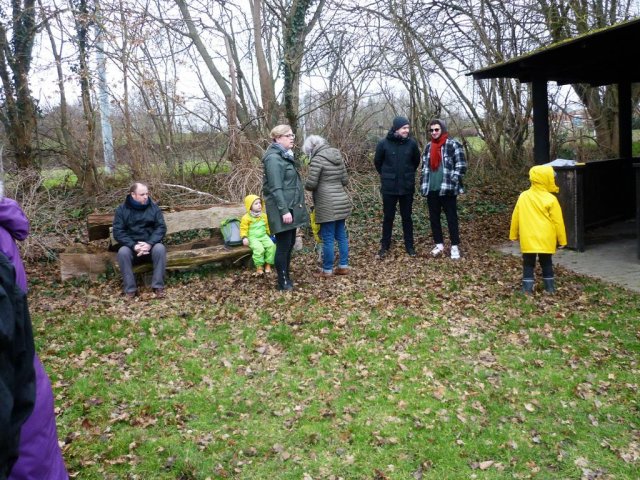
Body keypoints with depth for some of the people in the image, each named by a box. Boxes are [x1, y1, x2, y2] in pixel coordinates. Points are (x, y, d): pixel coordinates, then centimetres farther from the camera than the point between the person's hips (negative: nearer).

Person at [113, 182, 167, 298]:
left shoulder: (154, 207, 4)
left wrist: (149, 244, -21)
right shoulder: (121, 210, 1)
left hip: (151, 245, 0)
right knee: (122, 252, -32)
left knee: (160, 248, -32)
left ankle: (158, 286, -24)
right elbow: (118, 232, -6)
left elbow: (161, 228, -4)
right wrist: (133, 246, -22)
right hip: (131, 247, 0)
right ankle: (130, 289, -23)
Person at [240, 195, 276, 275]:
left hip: (263, 236, 5)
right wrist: (244, 238, -19)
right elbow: (243, 229, -5)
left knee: (271, 245, -22)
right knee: (259, 248, -32)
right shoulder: (246, 217, -6)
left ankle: (268, 264, -10)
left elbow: (267, 226, 21)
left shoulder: (264, 215, 9)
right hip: (252, 238, -5)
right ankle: (259, 266, -17)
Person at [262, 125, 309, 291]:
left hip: (291, 207, 10)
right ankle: (282, 282, 6)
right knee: (283, 245, -3)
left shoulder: (285, 156, 16)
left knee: (290, 243, 15)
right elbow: (276, 188, -21)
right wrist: (284, 210, -25)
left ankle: (286, 277, 26)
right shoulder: (273, 158, -16)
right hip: (282, 209, -10)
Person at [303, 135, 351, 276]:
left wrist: (306, 185, 7)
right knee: (341, 236, 13)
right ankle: (343, 266, 20)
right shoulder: (338, 156, 11)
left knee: (328, 239, 0)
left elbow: (311, 184, -14)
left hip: (327, 206, -8)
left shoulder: (317, 159, -13)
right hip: (341, 202, 8)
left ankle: (327, 270, 9)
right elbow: (345, 180, 14)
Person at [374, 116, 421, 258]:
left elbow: (416, 161, 12)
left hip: (407, 187, 1)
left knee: (407, 217, 11)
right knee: (388, 217, 9)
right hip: (389, 187, -1)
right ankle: (385, 246, 21)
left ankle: (409, 245, 23)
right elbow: (377, 162, 6)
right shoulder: (383, 143, -10)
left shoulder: (411, 143, -5)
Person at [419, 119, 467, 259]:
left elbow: (461, 166, -9)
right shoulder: (428, 147, 12)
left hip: (447, 189, -6)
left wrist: (452, 182, -14)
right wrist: (423, 184, 11)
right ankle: (439, 245, 21)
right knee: (433, 218, 10)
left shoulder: (453, 145, -6)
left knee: (451, 218, 1)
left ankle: (455, 246, 8)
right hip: (431, 189, 6)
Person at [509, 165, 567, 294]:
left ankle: (527, 289, 5)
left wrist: (513, 235, 16)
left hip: (528, 239, 1)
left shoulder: (523, 196, -2)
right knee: (546, 263, 15)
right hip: (546, 239, -1)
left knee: (528, 264, 8)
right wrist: (562, 240, 4)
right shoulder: (551, 199, -10)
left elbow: (515, 217, 5)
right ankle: (550, 288, 21)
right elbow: (558, 221, -6)